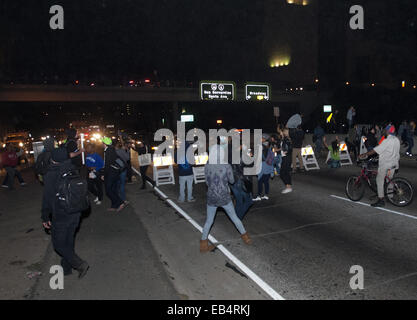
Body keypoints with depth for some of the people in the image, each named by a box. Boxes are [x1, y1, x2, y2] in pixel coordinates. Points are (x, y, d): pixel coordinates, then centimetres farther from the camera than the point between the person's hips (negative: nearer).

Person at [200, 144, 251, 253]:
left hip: (211, 199, 2)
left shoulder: (207, 167, -8)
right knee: (234, 217, 20)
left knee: (209, 221, 17)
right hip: (224, 198, -1)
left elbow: (208, 183, 4)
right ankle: (245, 237, 32)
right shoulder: (227, 166, -15)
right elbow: (232, 181, -1)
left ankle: (203, 245, 17)